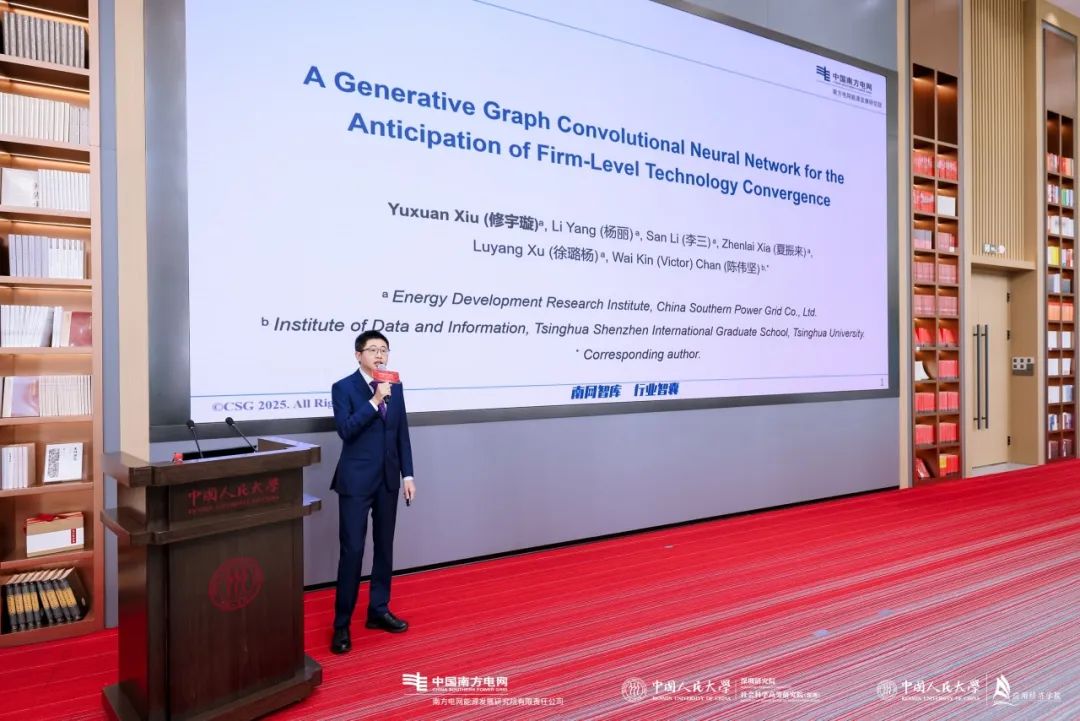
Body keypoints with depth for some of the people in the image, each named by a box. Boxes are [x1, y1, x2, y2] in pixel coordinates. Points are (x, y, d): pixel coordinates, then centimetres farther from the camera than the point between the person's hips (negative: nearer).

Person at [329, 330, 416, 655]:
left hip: (388, 479, 5)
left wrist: (407, 474, 6)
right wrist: (375, 400, -24)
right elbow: (346, 430, -19)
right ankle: (342, 624, 9)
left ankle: (379, 610, 28)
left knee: (385, 548, 13)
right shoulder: (343, 387, -6)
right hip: (356, 481, -5)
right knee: (352, 550, -3)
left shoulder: (396, 387, 8)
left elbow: (402, 433, 10)